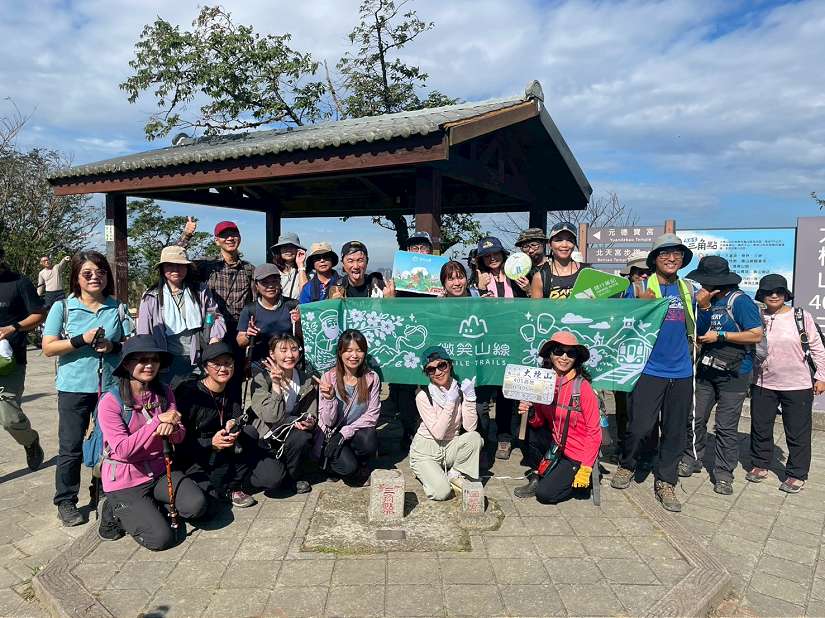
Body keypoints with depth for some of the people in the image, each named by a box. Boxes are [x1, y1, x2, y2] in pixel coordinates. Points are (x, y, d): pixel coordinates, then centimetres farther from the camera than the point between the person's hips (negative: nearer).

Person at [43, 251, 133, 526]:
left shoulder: (118, 307, 5)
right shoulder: (62, 307, 0)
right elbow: (48, 348, -4)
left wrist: (113, 346, -13)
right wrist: (82, 340, -17)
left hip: (111, 385, 2)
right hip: (74, 387, -1)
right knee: (71, 447, 4)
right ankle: (65, 501, 19)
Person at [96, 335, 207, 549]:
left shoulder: (164, 392, 0)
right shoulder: (110, 401, -16)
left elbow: (179, 437, -1)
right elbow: (123, 449, -21)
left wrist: (172, 428, -25)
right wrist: (158, 421, -26)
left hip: (158, 471, 5)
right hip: (124, 481, -5)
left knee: (197, 505, -18)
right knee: (161, 538, -14)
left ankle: (147, 508, 7)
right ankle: (117, 511, 11)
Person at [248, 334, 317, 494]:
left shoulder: (307, 382, 2)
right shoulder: (261, 379, -13)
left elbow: (311, 415, 3)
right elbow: (272, 417, -23)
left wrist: (310, 422, -20)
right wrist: (276, 385, -28)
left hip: (292, 436, 4)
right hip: (266, 439, -4)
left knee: (303, 436, -28)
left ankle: (293, 476, -3)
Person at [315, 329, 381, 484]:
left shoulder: (372, 378, -7)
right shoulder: (328, 378, -12)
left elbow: (372, 415, -8)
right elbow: (328, 422, -12)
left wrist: (345, 433, -19)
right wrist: (329, 399, -31)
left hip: (357, 433, 2)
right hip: (331, 436, -2)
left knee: (370, 440, -32)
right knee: (348, 466, -28)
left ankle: (360, 464, 1)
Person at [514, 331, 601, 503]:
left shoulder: (583, 387, -20)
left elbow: (594, 431, -16)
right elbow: (539, 422, 1)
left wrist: (585, 469, -19)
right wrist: (531, 413, -21)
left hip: (576, 455, -6)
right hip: (556, 445, 6)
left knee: (545, 494, -12)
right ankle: (536, 477, 3)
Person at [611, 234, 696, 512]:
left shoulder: (688, 290, 12)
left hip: (681, 372, 5)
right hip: (649, 371, -4)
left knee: (675, 431, 9)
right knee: (640, 427, -6)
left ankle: (665, 482, 22)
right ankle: (626, 465, 22)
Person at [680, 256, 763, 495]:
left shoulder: (740, 301, -12)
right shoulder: (708, 300, 9)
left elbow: (756, 335, -16)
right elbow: (699, 333, 4)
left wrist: (720, 336, -14)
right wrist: (702, 307, -9)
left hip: (733, 374, -6)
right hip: (706, 369, 6)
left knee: (727, 427, 0)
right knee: (695, 418, 9)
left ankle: (724, 473, 11)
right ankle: (692, 460, 26)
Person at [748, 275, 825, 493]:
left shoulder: (802, 317, -4)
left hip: (798, 386, -2)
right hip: (763, 385, 2)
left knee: (798, 432, 6)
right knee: (760, 428, 12)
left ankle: (797, 475, 20)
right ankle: (759, 465, 29)